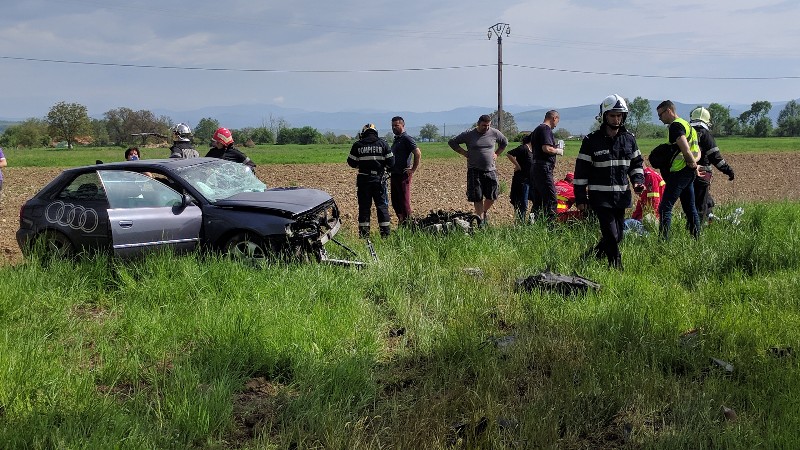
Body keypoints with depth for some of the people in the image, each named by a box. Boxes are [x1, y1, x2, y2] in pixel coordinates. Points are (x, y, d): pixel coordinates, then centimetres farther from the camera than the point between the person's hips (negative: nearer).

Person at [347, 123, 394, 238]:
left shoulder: (358, 145, -1)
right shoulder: (383, 144, 0)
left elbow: (351, 162, 3)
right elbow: (391, 162, 0)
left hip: (363, 179, 0)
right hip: (379, 178, 0)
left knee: (364, 206, 7)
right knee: (382, 205, 7)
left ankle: (364, 234, 7)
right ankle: (385, 232, 6)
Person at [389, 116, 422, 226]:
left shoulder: (407, 139, -10)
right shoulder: (396, 139, 18)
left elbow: (418, 153, -18)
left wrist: (413, 169, -17)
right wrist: (390, 172, 17)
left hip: (403, 175, -9)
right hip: (394, 174, 9)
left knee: (404, 200, -5)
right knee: (395, 201, 12)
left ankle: (407, 223, 0)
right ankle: (401, 221, 20)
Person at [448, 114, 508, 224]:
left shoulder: (495, 133, 4)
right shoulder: (469, 134, -2)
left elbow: (504, 142, 24)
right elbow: (452, 142, 6)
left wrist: (496, 154, 12)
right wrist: (464, 153, -1)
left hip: (490, 170, 2)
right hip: (474, 171, -2)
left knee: (492, 196, -1)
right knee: (477, 198, -3)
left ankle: (485, 212, 27)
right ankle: (481, 219, 7)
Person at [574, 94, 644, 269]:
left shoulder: (629, 139, 8)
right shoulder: (592, 140, -5)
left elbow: (636, 163, 20)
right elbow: (581, 170, -3)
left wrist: (638, 181, 1)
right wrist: (580, 198, -5)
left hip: (621, 196, 5)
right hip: (600, 196, -5)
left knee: (617, 236, 9)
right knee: (611, 236, -11)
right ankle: (617, 268, 2)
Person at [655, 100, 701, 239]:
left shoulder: (675, 126, -10)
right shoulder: (687, 124, 22)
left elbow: (685, 149, -23)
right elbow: (697, 153, 21)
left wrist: (692, 164, -9)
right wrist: (693, 162, 4)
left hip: (679, 172, -10)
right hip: (689, 172, 10)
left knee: (665, 208, -10)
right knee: (690, 208, 14)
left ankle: (663, 240, -15)